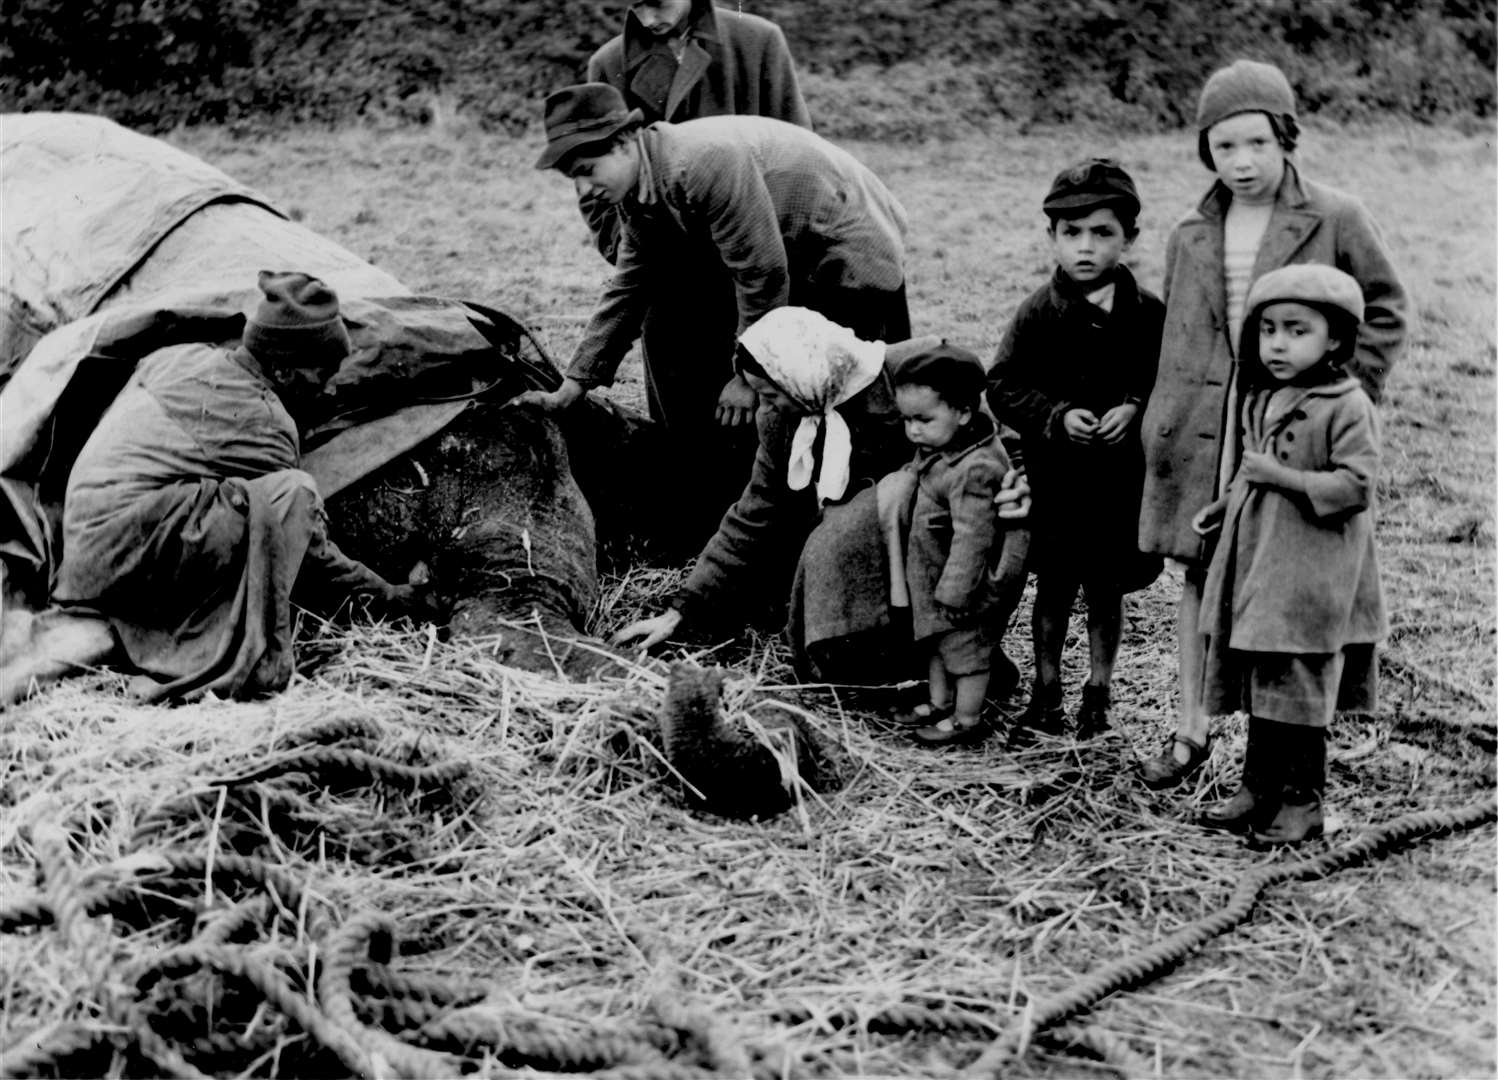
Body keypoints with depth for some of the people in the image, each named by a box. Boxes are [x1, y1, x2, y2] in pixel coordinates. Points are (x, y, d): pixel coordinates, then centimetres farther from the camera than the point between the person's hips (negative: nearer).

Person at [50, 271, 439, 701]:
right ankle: (249, 665, -23)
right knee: (291, 494, -16)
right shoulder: (262, 421, -10)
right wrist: (392, 597, 10)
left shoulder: (175, 356, 12)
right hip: (129, 555, -9)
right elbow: (309, 551, -2)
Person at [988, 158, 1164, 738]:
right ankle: (1045, 689, 24)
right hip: (1055, 471, -1)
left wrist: (1136, 408, -16)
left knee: (1107, 587, 12)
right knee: (1053, 586, 9)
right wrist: (1056, 415, -17)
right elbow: (1002, 385, -4)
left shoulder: (1147, 313, -4)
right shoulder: (1039, 312, -6)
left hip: (1123, 471, 1)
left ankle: (1098, 691, 27)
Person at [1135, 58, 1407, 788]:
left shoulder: (1336, 220, -4)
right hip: (1204, 430, 4)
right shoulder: (1191, 237, 8)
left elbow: (1384, 308, 4)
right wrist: (1161, 426, 7)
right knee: (1201, 573, 8)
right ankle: (1191, 731, 18)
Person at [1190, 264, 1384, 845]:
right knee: (1257, 683, 13)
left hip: (1308, 575, -7)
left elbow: (1356, 486, -19)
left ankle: (1302, 799, 12)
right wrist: (1226, 503, 11)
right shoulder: (1260, 399, 11)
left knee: (1297, 687, 0)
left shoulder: (1347, 406, -13)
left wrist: (1282, 477, -20)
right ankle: (1258, 786, 23)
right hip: (1254, 563, 7)